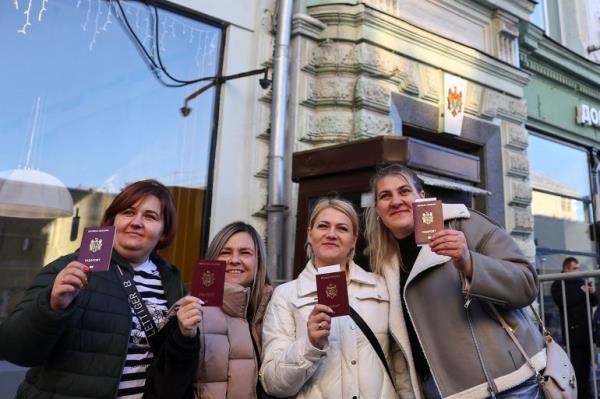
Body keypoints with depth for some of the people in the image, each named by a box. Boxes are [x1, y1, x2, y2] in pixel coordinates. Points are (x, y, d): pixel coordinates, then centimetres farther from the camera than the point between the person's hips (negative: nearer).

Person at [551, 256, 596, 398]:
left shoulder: (581, 281, 18)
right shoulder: (558, 285, -2)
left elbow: (593, 302, 21)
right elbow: (563, 302, -18)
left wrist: (592, 294, 0)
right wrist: (581, 293, -13)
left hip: (586, 330, 6)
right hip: (573, 331, -6)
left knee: (586, 364, 10)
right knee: (576, 366, -7)